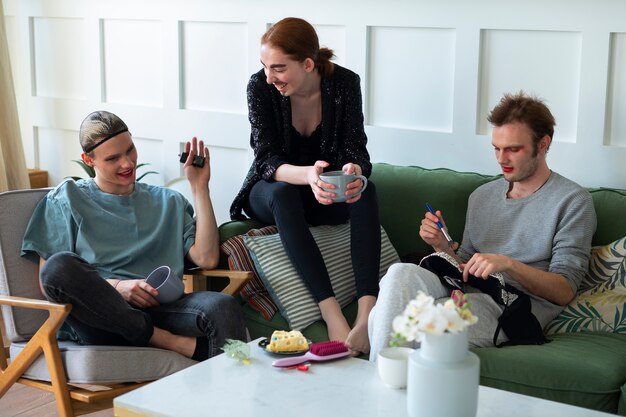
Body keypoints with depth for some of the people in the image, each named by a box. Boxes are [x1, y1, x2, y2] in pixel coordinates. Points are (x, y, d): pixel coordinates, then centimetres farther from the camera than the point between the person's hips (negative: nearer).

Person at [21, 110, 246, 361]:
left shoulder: (168, 202, 25)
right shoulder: (68, 199, 16)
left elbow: (206, 259, 9)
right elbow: (49, 281, 5)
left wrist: (199, 187, 11)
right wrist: (117, 287, -10)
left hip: (158, 310, 2)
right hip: (96, 317, -1)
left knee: (223, 306, -31)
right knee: (59, 266, -35)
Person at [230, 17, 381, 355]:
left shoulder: (344, 83, -14)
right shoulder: (260, 87, -18)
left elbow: (355, 149, -17)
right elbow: (267, 160, -23)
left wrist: (354, 170, -43)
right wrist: (307, 175, -46)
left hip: (325, 192, 2)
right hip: (270, 191, -2)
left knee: (365, 191, -30)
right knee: (283, 194, -37)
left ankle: (367, 311, -43)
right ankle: (332, 314, -45)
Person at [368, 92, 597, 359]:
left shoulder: (573, 201, 4)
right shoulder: (482, 196, 24)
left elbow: (564, 292, -4)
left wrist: (507, 264, -19)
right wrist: (442, 245, 3)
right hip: (464, 294, 6)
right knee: (401, 273, -28)